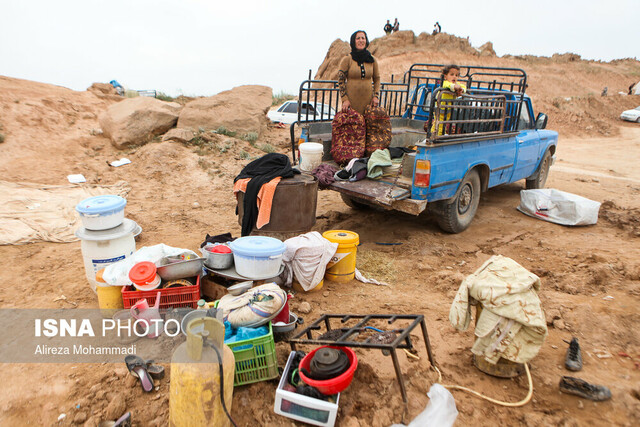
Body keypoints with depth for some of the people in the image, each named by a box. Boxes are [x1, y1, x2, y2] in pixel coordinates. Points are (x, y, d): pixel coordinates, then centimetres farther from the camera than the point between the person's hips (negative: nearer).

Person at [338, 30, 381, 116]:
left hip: (368, 100, 3)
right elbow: (341, 80, -1)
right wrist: (344, 99, -9)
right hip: (351, 99, -3)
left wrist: (376, 96, 4)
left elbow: (377, 79, 16)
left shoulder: (372, 60, 8)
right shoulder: (347, 59, -1)